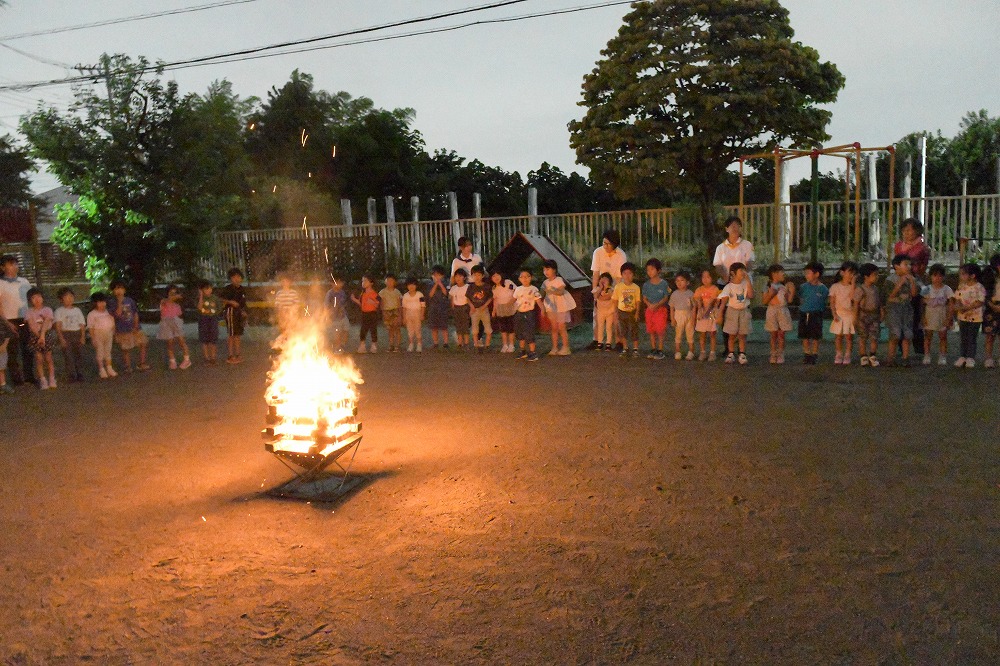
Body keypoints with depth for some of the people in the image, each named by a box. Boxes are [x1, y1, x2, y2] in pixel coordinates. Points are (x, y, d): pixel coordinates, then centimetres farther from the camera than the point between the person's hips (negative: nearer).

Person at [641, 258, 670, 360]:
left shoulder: (664, 283, -6)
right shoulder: (646, 284, 4)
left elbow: (665, 298, -7)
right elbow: (644, 298, 5)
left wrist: (656, 305, -21)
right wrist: (649, 304, -15)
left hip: (661, 309, -3)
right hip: (650, 309, 3)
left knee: (660, 331, -4)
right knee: (651, 331, 7)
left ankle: (660, 351, 3)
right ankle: (653, 350, 16)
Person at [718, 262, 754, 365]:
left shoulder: (746, 284, 1)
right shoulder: (729, 287, -6)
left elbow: (751, 296, -14)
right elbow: (723, 302, -8)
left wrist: (748, 281, -15)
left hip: (744, 312, 2)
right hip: (732, 311, -2)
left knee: (742, 335, 3)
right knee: (732, 335, 5)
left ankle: (742, 355, 7)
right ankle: (731, 354, 14)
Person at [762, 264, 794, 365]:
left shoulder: (785, 286, 7)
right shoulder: (769, 286, 0)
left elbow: (789, 300, 4)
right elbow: (764, 301, -2)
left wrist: (792, 291, -7)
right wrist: (770, 294, -15)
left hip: (783, 311, 2)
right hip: (772, 311, -2)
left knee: (781, 334, 1)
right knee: (774, 335, 2)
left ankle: (780, 356, 7)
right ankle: (773, 355, 11)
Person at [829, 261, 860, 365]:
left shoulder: (854, 287, 1)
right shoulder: (835, 287, 1)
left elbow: (855, 300, -16)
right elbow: (832, 302, 2)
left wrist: (853, 284, -15)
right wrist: (834, 314, -9)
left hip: (850, 315, 0)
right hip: (839, 315, 0)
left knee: (849, 336, 0)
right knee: (838, 336, 4)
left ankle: (847, 356, 8)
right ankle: (839, 355, 14)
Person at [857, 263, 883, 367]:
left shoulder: (876, 289, 10)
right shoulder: (861, 289, -7)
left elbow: (879, 302, 16)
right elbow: (857, 304, -7)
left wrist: (881, 313, 9)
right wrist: (856, 317, -9)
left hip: (875, 315, 4)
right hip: (863, 315, -4)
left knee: (874, 337, 1)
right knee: (863, 337, 2)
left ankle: (873, 356, 12)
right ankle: (863, 357, 10)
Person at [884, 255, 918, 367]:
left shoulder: (911, 278, 8)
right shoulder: (890, 279, -6)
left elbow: (914, 293, 1)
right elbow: (891, 295, -14)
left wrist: (912, 281, -10)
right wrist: (900, 283, -18)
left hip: (907, 308, 5)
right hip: (893, 308, -4)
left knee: (907, 334, 2)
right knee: (895, 334, -8)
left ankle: (906, 358, 9)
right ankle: (891, 358, 3)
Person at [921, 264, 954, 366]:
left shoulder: (947, 289, -1)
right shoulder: (927, 289, 1)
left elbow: (950, 305, 0)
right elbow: (923, 304, 3)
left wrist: (949, 318, -5)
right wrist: (923, 318, -3)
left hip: (942, 318, 0)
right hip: (930, 317, 0)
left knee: (943, 336, 3)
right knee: (928, 336, 3)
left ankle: (942, 357, 9)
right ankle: (926, 356, 9)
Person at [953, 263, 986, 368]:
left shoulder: (979, 288, -13)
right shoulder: (961, 286, 5)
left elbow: (980, 302, -18)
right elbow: (957, 299, 6)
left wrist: (967, 308, -23)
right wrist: (958, 306, -15)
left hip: (975, 317, -5)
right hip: (963, 317, 5)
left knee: (972, 339, 3)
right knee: (963, 338, 11)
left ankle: (970, 358, 12)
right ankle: (962, 357, 19)